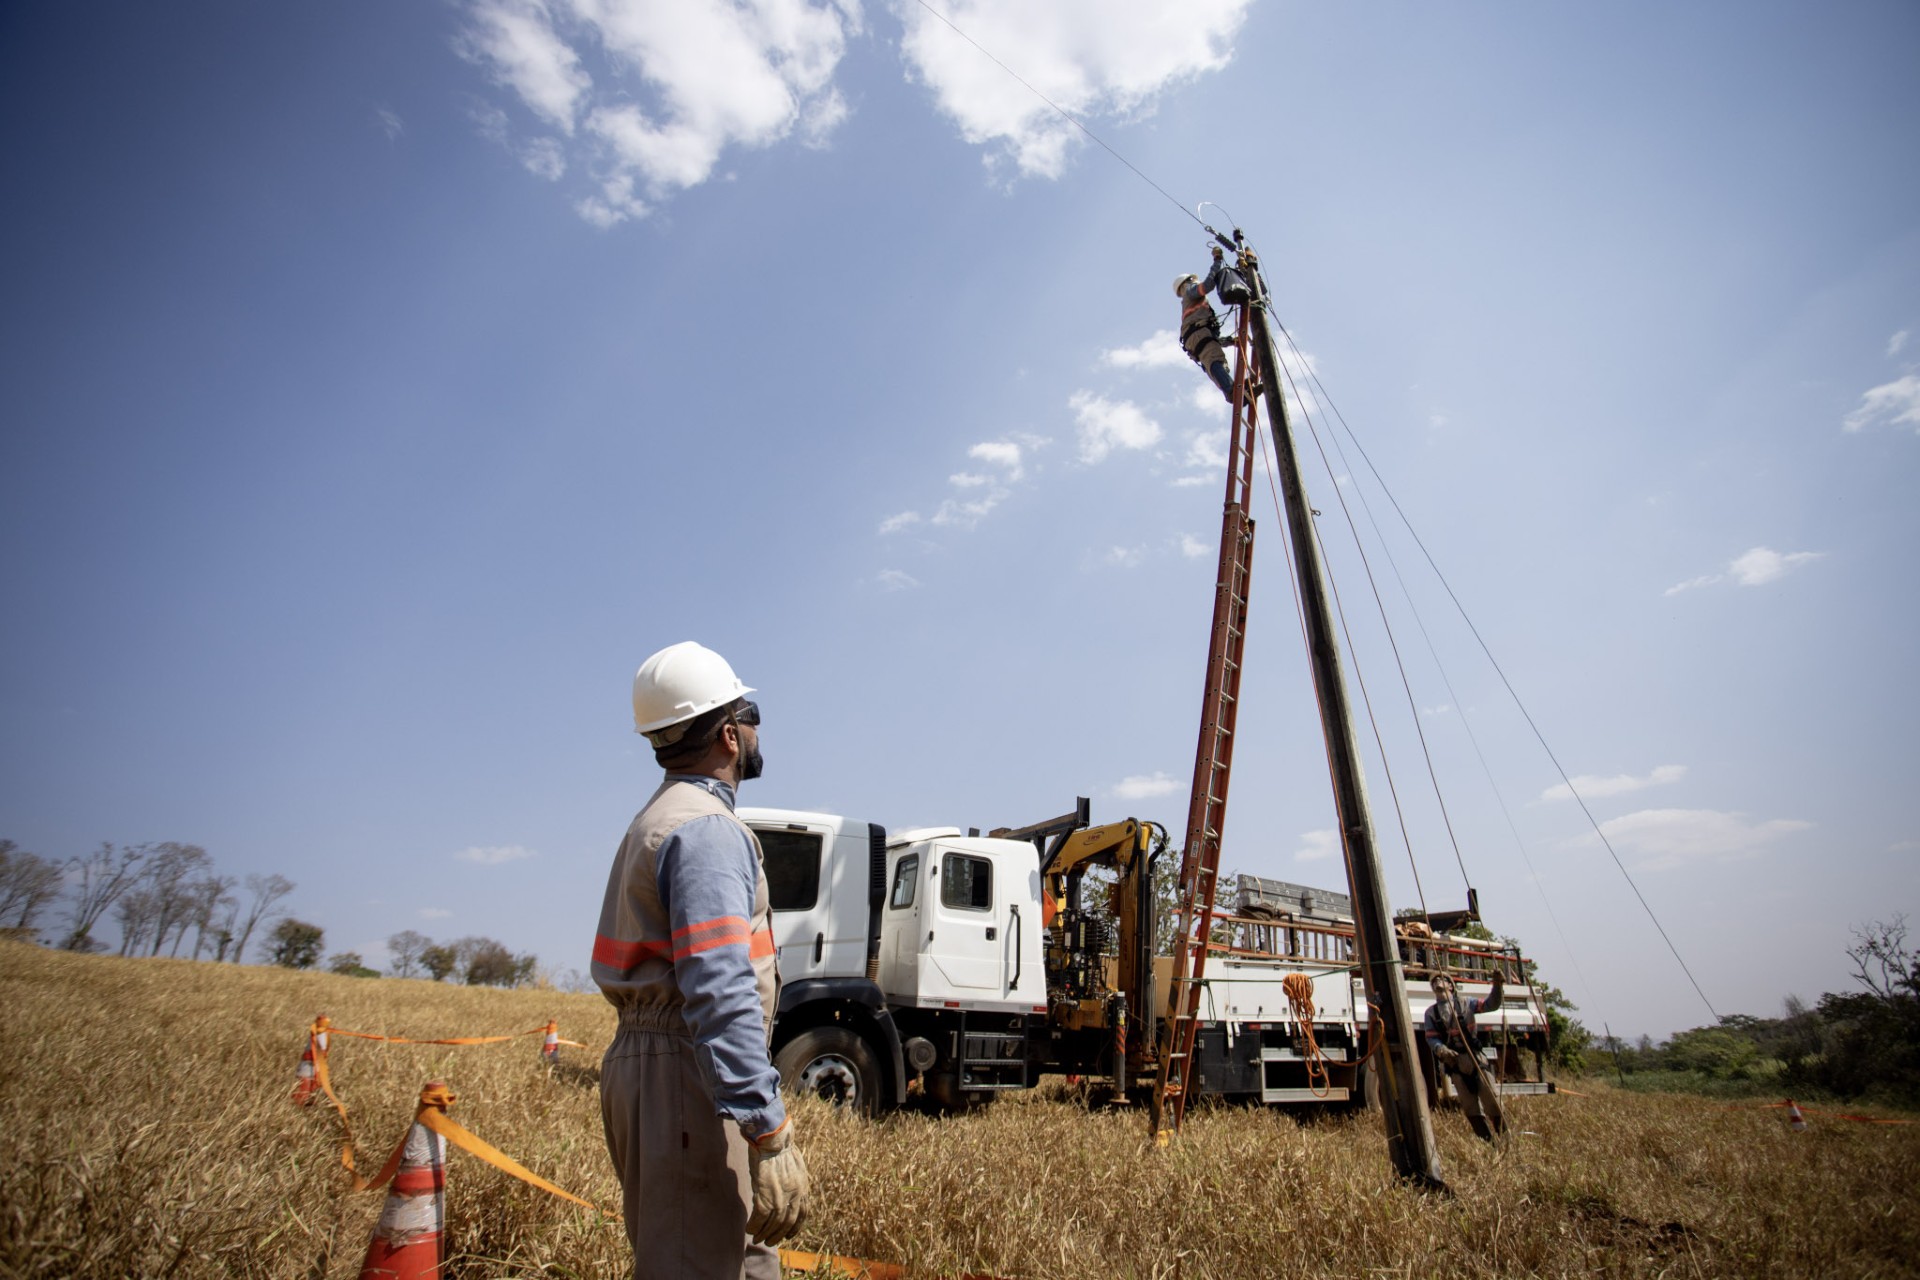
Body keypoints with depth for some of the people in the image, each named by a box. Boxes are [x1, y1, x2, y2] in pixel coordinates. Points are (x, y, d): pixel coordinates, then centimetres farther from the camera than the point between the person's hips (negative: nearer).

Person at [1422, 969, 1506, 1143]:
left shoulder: (1465, 1004, 7)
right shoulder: (1431, 1013, 9)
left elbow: (1491, 1004, -1)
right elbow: (1431, 1038, 0)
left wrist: (1497, 986, -17)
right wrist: (1442, 1050, -20)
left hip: (1474, 1056, -1)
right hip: (1453, 1060, 1)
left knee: (1489, 1093, -9)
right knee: (1470, 1103, 1)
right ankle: (1488, 1140, 10)